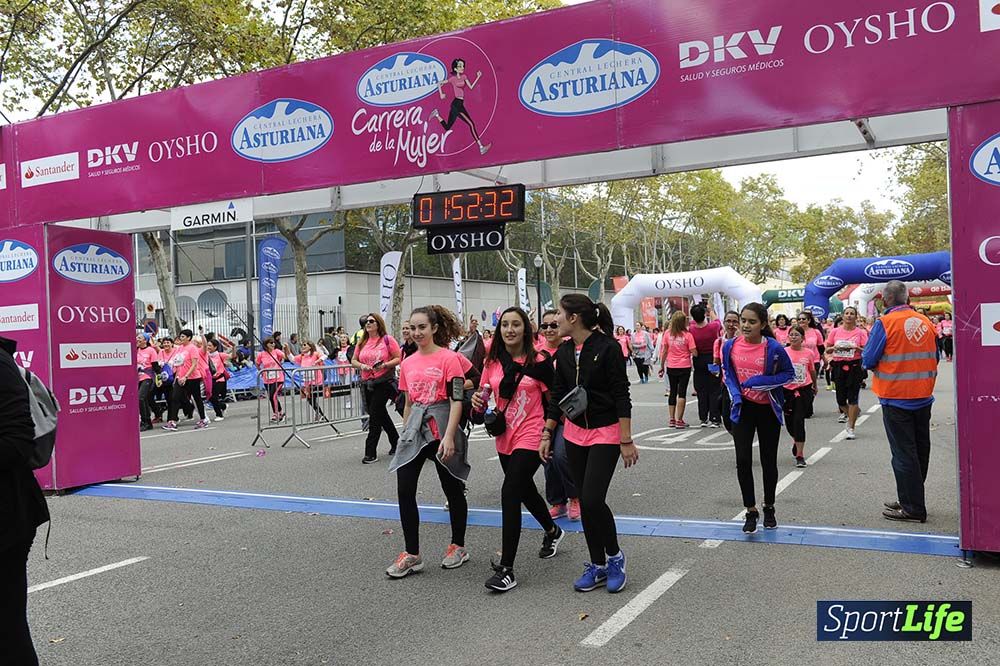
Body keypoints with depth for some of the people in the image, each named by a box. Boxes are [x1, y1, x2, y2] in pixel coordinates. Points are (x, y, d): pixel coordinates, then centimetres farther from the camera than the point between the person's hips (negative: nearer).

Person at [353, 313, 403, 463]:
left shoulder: (387, 339, -4)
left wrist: (385, 365, -20)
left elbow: (399, 358, -5)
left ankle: (371, 453, -5)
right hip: (367, 382, 6)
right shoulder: (362, 342, 10)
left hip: (384, 381, -6)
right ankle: (395, 442, 35)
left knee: (375, 414, -10)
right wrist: (361, 365, -8)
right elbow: (353, 360, 14)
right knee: (381, 413, 16)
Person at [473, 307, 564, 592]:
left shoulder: (539, 361, -9)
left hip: (530, 437, -6)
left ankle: (506, 569, -9)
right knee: (525, 490, 22)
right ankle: (552, 531, 51)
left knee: (510, 492, -16)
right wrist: (478, 401, -11)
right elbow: (485, 397, 11)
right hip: (505, 438, 6)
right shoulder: (492, 362, 3)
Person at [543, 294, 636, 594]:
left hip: (605, 433, -6)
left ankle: (614, 556, 12)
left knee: (592, 499, -14)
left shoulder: (608, 348, -15)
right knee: (585, 501, 9)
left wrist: (626, 441, -16)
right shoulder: (564, 352, 3)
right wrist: (546, 435, 9)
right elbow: (557, 396, 11)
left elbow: (622, 397, -15)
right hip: (575, 433, 6)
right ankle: (597, 565, 21)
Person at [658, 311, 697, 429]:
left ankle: (672, 419, 17)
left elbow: (664, 351, 1)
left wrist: (662, 366, 10)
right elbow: (694, 353, -15)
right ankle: (679, 420, 1)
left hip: (671, 367, 3)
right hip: (684, 367, -3)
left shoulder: (668, 333, -4)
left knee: (673, 392, 14)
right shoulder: (687, 335, -12)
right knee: (682, 392, 2)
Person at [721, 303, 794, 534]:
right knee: (743, 461, -6)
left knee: (769, 462, 11)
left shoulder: (774, 348, -15)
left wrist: (762, 382, -19)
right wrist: (735, 394, -9)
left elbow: (789, 374, -5)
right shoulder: (730, 346, -6)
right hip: (743, 408, 2)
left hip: (768, 410, -1)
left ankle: (769, 508, 32)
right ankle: (751, 511, 10)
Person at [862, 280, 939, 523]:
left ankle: (913, 508, 4)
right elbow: (935, 358, 13)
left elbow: (868, 361, -14)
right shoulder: (926, 322, 3)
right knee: (920, 449, 15)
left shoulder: (885, 323, -14)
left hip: (896, 397, -6)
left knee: (903, 453, 0)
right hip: (923, 396, 6)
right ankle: (910, 500, 26)